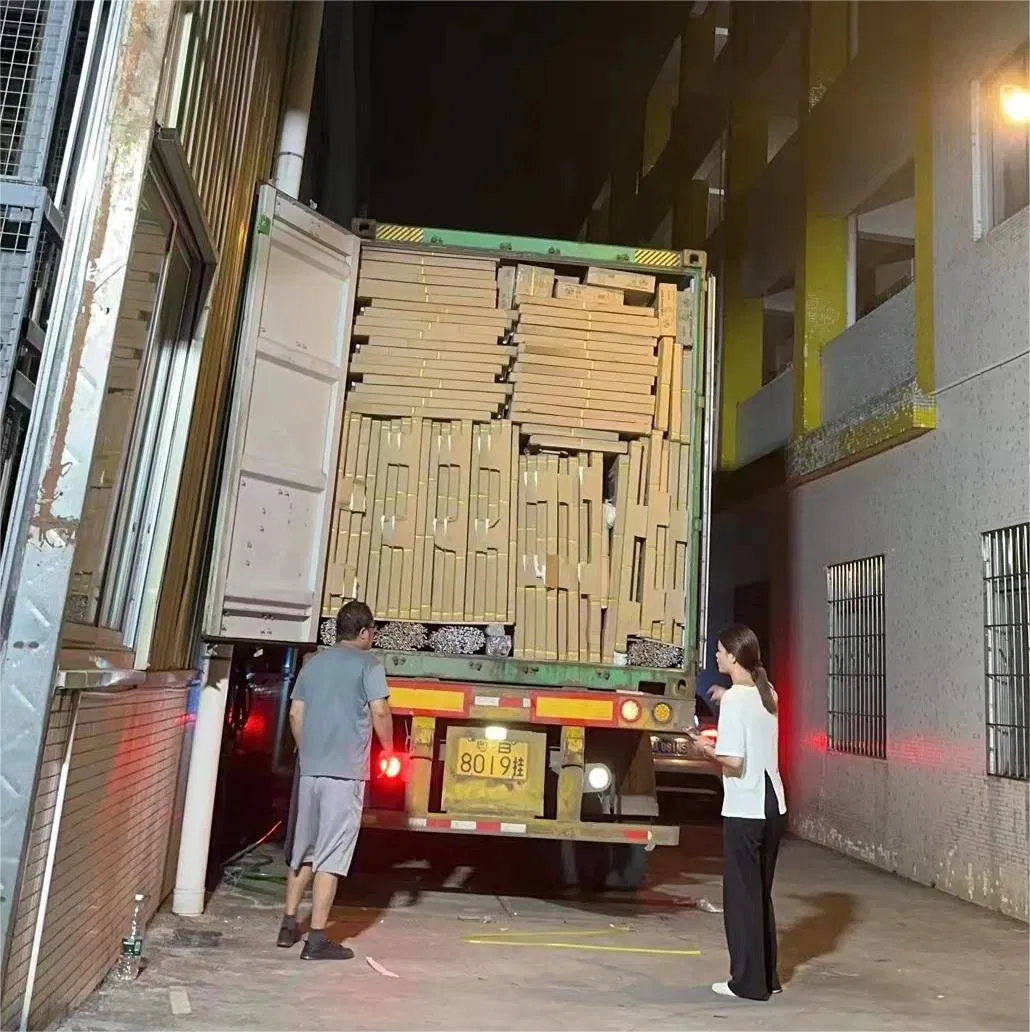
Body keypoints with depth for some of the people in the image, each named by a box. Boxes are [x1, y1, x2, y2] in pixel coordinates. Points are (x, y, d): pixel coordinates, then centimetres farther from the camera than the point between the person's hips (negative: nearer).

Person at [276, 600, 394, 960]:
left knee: (303, 850, 17)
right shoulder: (368, 664, -4)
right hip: (346, 771, -6)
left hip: (310, 769, 6)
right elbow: (380, 714, -11)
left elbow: (295, 714, 13)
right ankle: (316, 939, 2)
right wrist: (389, 748, 4)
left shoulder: (313, 663, 12)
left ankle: (289, 925, 25)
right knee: (331, 855, -1)